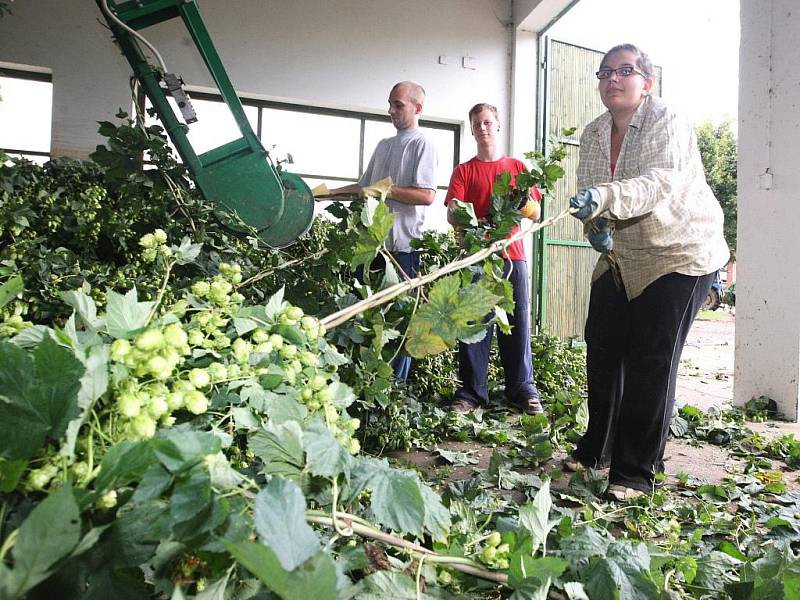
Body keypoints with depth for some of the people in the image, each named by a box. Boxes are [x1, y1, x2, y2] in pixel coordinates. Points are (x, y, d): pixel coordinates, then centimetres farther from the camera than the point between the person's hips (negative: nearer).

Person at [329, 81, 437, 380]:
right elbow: (364, 187, 27)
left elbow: (427, 196, -15)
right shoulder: (383, 145, 21)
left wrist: (386, 190, -16)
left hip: (403, 244, -8)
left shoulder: (422, 145, -2)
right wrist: (329, 192, 18)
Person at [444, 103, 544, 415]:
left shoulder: (518, 167, 15)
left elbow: (536, 214, 11)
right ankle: (472, 392, 5)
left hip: (512, 255, 1)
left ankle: (522, 389, 10)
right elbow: (452, 215, -2)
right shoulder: (464, 171, 12)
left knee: (517, 321, 1)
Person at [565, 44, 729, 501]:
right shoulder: (593, 134, 7)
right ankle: (597, 448, 27)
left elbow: (661, 182, -32)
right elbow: (589, 195, 7)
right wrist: (596, 225, -15)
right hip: (621, 259, 7)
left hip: (680, 255, -6)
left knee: (651, 363, -8)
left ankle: (637, 471, 5)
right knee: (603, 350, 9)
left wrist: (607, 196, -50)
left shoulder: (668, 123, -14)